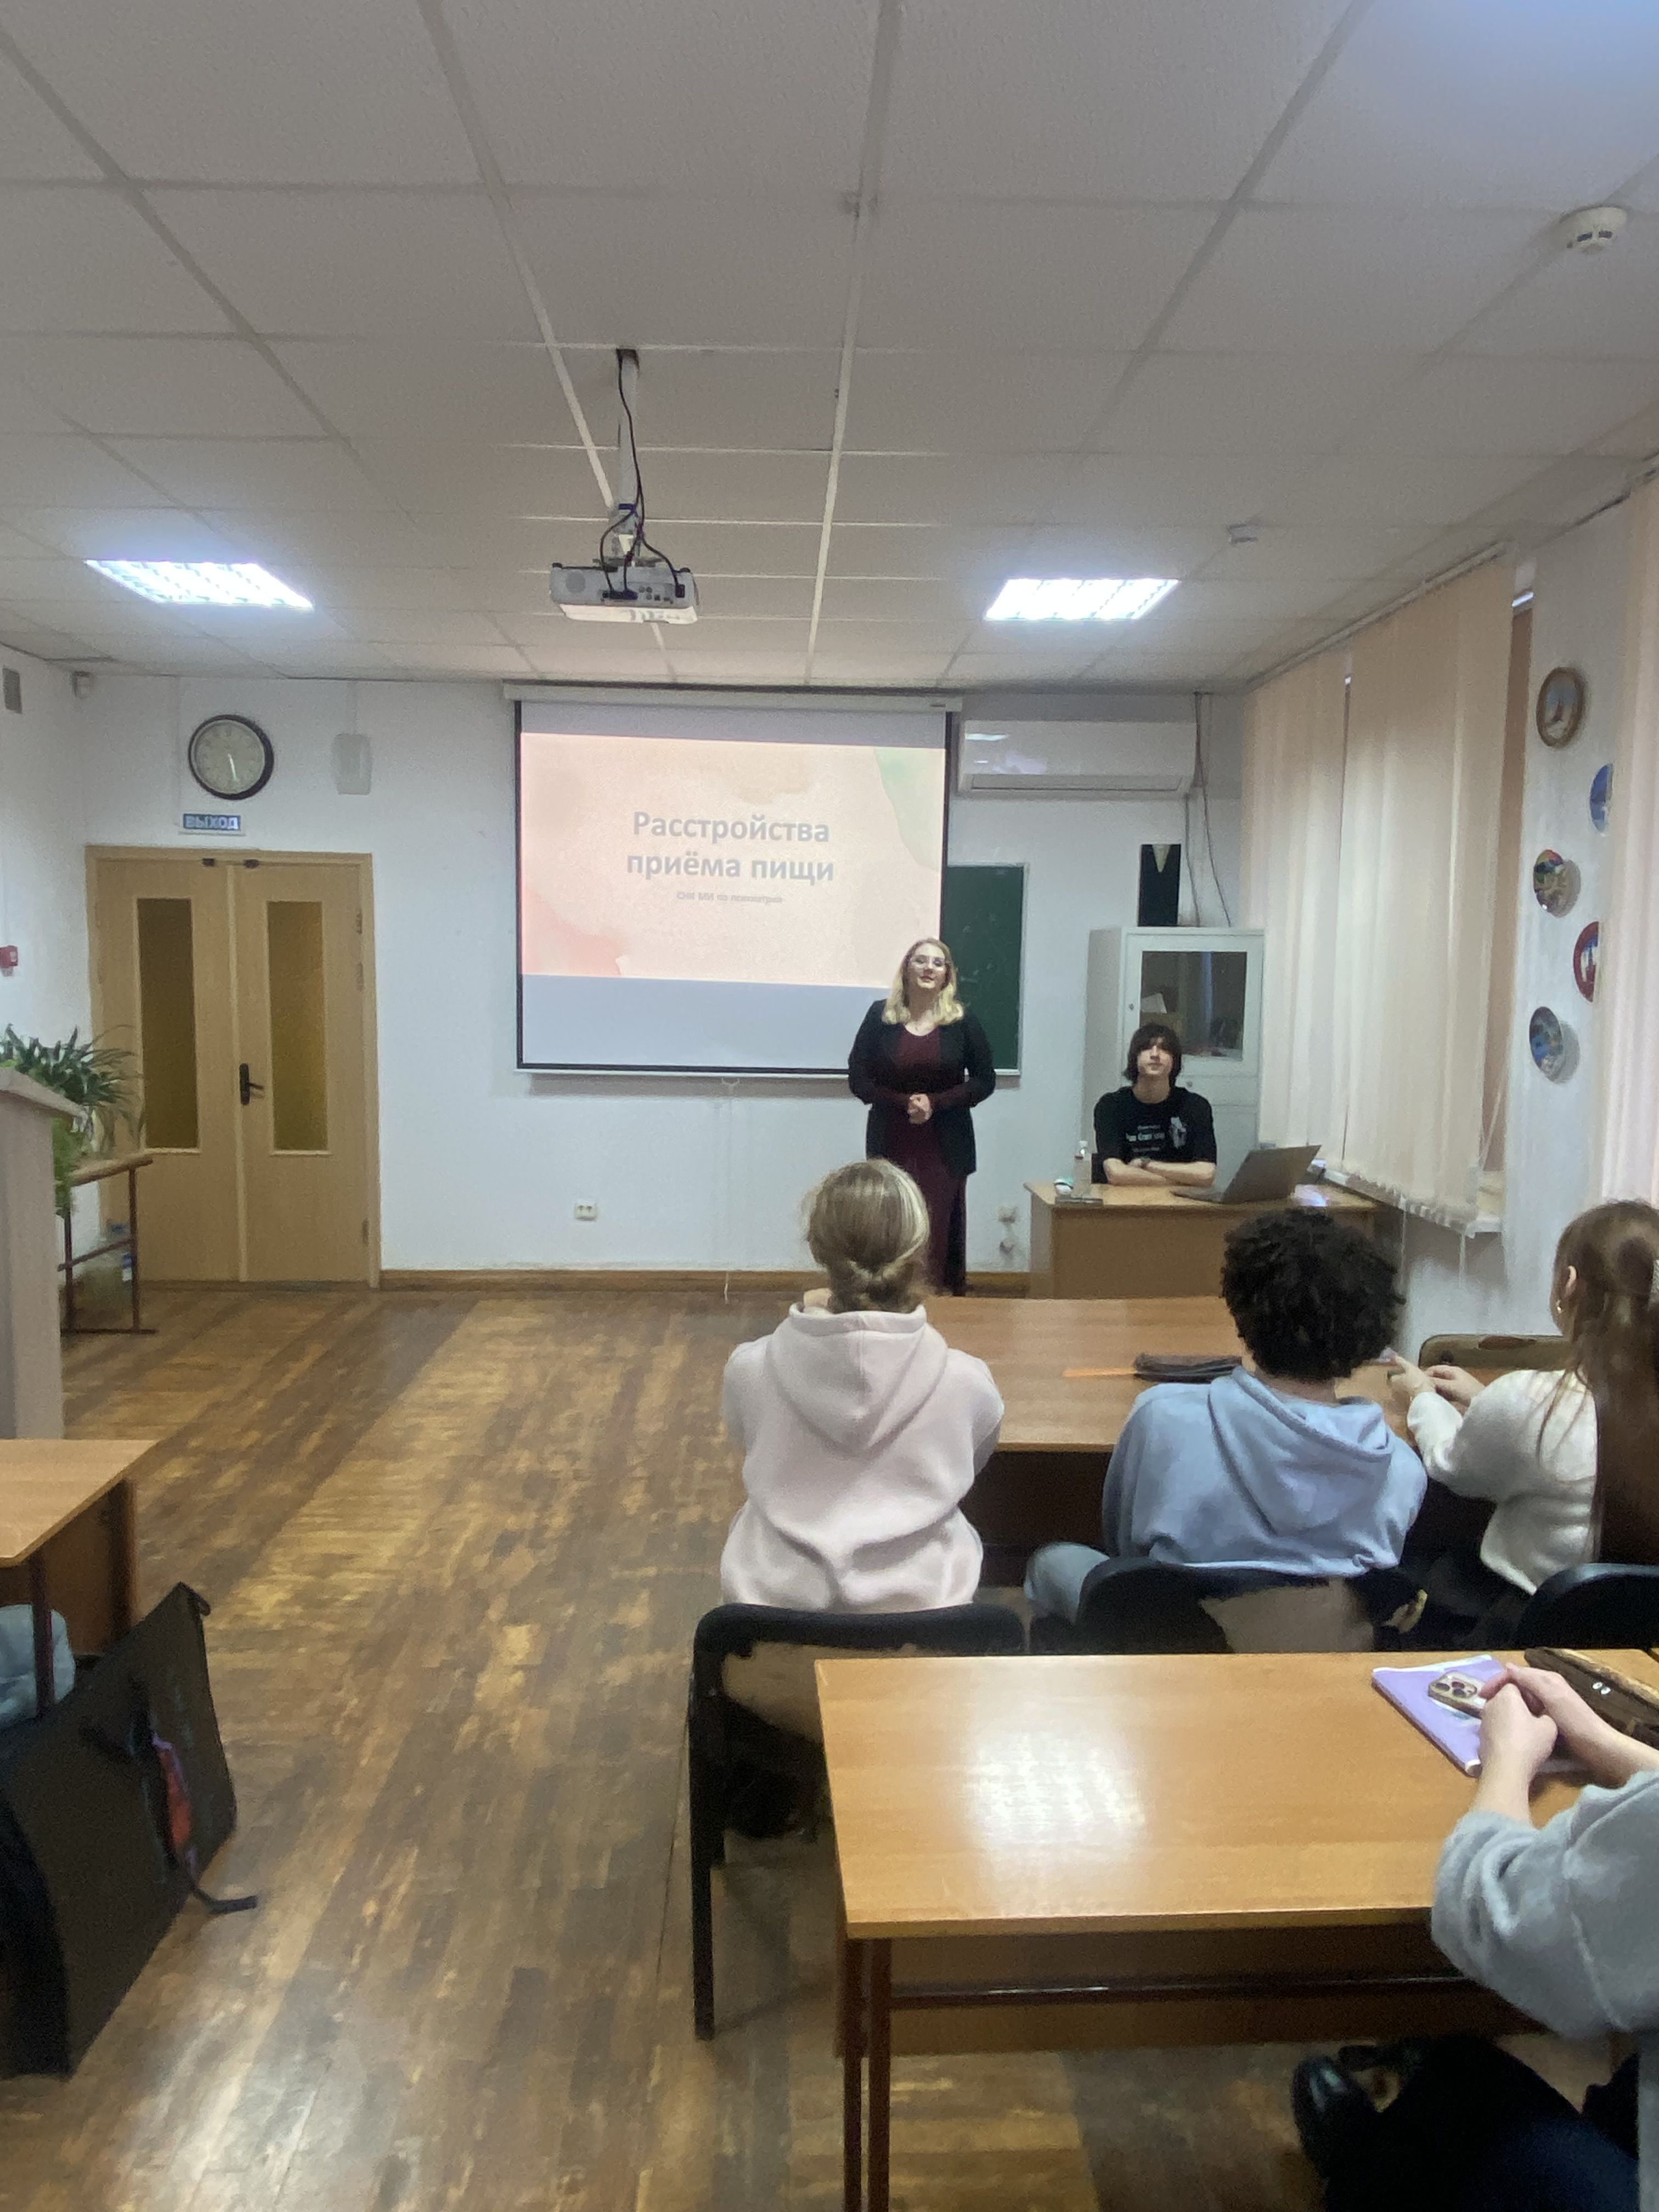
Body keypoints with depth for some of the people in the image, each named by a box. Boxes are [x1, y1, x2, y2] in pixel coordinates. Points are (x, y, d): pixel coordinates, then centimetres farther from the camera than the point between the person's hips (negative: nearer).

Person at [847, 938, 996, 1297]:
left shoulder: (962, 1021, 1)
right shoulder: (880, 1016, 2)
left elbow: (984, 1081, 2)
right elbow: (858, 1079, 1)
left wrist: (935, 1103, -12)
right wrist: (904, 1103, -14)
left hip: (945, 1147, 0)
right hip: (891, 1143, 0)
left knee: (941, 1233, -1)